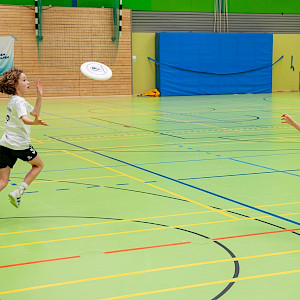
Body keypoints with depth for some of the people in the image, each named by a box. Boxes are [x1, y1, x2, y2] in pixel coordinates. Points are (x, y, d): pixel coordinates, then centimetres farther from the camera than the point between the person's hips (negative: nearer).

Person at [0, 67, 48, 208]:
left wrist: (39, 95, 19)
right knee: (39, 165, 18)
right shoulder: (18, 101, -12)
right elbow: (24, 119, -32)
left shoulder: (16, 100, 17)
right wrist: (35, 122, -52)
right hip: (19, 145, -8)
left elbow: (35, 112, 28)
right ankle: (17, 193, 5)